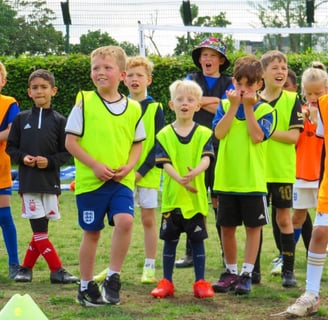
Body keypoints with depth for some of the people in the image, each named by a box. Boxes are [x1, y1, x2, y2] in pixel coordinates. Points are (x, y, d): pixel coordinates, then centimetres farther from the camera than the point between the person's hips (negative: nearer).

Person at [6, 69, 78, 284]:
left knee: (41, 229, 4)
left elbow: (66, 153, 2)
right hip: (28, 181, 0)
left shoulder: (59, 121, 2)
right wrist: (23, 158, -10)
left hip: (50, 181, 0)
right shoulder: (21, 119, 5)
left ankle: (26, 268, 18)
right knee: (39, 230, -6)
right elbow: (11, 147, 9)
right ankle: (57, 271, -3)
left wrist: (50, 161, -14)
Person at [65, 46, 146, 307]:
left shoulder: (133, 108, 4)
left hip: (122, 180, 2)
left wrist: (128, 166, -6)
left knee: (124, 221, -20)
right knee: (92, 232, 7)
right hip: (90, 180, -1)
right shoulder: (84, 103, -4)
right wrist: (95, 165, -14)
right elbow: (71, 141, -4)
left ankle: (113, 277, -4)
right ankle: (86, 286, 21)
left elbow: (137, 143, 13)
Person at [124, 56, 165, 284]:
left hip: (147, 173, -2)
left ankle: (149, 269, 8)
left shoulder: (155, 109, -1)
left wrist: (142, 170, -14)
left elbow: (159, 145, -5)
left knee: (148, 219, 2)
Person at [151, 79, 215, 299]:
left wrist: (195, 172, -34)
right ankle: (167, 282, 17)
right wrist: (180, 179, -25)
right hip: (172, 196, 0)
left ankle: (200, 282, 14)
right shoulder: (165, 135, 1)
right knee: (170, 239, 8)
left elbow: (206, 158, -12)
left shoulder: (203, 134, 1)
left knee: (197, 239, 6)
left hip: (196, 197, 0)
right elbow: (165, 162, -8)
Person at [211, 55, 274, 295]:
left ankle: (247, 273, 9)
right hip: (226, 179, 3)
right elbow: (219, 133, -10)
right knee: (227, 227, 9)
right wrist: (234, 106, -13)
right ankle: (231, 272, 21)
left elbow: (257, 136, -18)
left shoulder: (264, 110, -2)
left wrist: (248, 106, -16)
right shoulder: (225, 106, 5)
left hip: (253, 180, -2)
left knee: (253, 226, 2)